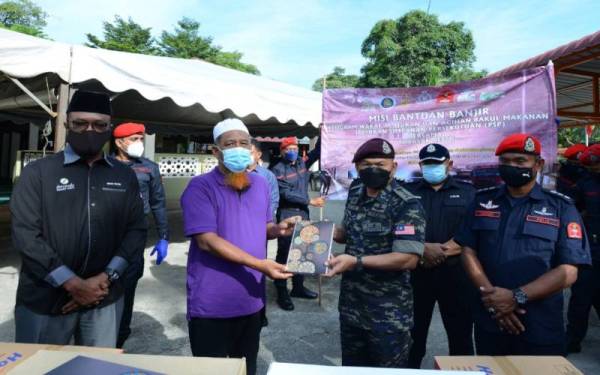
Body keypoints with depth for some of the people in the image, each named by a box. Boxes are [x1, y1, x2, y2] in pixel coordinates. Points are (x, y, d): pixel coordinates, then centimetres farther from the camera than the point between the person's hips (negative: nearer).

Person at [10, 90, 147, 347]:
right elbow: (25, 234, -8)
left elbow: (137, 229, 3)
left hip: (105, 299, 2)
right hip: (44, 298, -2)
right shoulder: (37, 172, -1)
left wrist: (106, 277, -8)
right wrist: (73, 283, -13)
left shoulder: (125, 176, 6)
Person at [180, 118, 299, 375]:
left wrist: (278, 229, -8)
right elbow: (207, 240, -22)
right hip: (212, 305, -5)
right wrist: (260, 264, -25)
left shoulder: (261, 185, 6)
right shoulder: (200, 187, -14)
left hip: (251, 301, 6)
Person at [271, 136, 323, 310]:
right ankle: (282, 292, 8)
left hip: (303, 213, 7)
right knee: (284, 253, -1)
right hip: (287, 215, -7)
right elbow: (286, 194, -16)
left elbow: (316, 152, 12)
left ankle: (298, 287, 28)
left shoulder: (302, 163, 11)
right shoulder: (278, 170, -8)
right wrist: (311, 201, -15)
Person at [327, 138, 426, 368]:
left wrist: (356, 261, -28)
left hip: (388, 312, -6)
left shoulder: (407, 205, -18)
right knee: (351, 366, 23)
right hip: (350, 304, 6)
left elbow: (408, 258, -24)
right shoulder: (355, 194, 3)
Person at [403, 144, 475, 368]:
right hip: (416, 272, 1)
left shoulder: (467, 192, 5)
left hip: (455, 272, 0)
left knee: (460, 333, 11)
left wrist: (443, 251, -16)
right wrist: (423, 248, -17)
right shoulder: (408, 191, 6)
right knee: (413, 332, 12)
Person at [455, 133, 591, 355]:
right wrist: (493, 297, -12)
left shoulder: (561, 208, -1)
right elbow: (468, 251, 0)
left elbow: (568, 271, -8)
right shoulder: (482, 201, 4)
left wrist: (516, 297, -17)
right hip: (488, 322, 2)